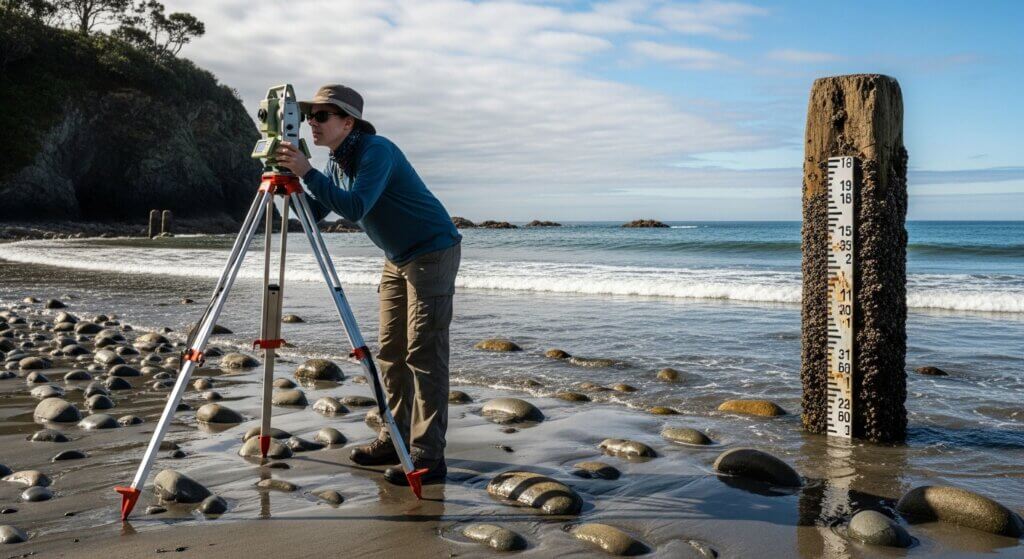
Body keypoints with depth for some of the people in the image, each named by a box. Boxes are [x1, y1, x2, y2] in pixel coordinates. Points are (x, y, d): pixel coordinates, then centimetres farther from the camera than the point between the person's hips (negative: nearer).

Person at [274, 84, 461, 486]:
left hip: (433, 253, -9)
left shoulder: (376, 151, -21)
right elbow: (313, 214, 5)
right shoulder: (336, 162, 7)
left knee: (424, 353, -13)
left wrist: (307, 173, -34)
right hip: (397, 258, 9)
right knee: (391, 352, 9)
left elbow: (355, 207, -34)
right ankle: (395, 439, 17)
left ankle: (428, 456, -12)